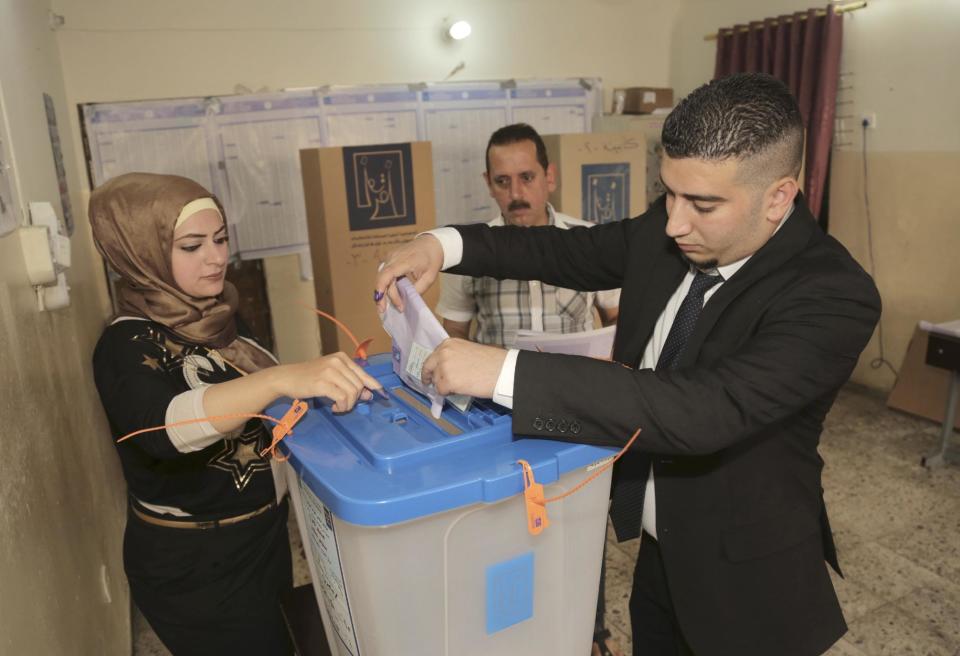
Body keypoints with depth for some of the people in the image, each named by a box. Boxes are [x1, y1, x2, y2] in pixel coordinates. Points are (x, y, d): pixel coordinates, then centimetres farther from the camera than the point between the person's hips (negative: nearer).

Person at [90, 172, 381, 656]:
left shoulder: (214, 317, 0)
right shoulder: (128, 346, -22)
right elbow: (164, 426, -43)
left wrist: (323, 379, 0)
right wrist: (283, 378, -57)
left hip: (259, 537, 7)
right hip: (193, 567, -7)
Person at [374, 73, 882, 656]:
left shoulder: (834, 296, -30)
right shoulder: (664, 231, -11)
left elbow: (703, 410, -42)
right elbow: (569, 251, 0)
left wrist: (504, 373, -45)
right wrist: (445, 245, -16)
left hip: (740, 574, -5)